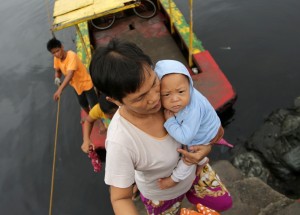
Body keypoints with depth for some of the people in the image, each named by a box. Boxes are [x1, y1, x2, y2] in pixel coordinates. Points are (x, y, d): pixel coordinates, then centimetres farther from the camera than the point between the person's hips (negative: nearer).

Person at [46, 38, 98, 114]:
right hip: (77, 85, 8)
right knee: (83, 104, 27)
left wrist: (59, 90, -55)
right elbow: (57, 71, 5)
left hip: (86, 83, -7)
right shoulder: (56, 58, -12)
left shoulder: (72, 56, -34)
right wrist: (57, 78, -20)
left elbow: (70, 74, -46)